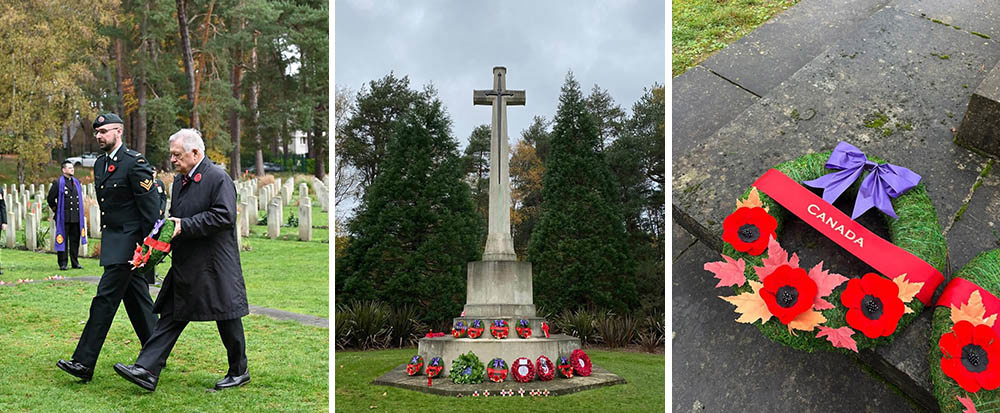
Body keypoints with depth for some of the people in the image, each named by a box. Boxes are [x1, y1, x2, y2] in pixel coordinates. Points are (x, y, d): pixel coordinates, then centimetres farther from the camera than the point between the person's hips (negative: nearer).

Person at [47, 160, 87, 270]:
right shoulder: (58, 183, -4)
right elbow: (50, 199, -1)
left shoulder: (76, 183, 14)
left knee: (75, 240, 8)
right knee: (63, 240, -1)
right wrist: (56, 210, 3)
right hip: (64, 218, -5)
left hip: (76, 217, 5)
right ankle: (62, 263, 3)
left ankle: (75, 262, 15)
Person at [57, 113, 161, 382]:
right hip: (113, 241, 9)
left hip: (129, 242, -9)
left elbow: (150, 206, -16)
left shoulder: (135, 163, -13)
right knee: (136, 299, 13)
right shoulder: (100, 164, 14)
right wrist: (105, 238, 19)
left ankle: (84, 363, -8)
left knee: (105, 298, -10)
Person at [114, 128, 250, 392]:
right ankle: (146, 370, 3)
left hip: (214, 266, -8)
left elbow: (225, 216, -23)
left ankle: (239, 372, 20)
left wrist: (184, 226, -21)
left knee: (227, 321, 5)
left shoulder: (218, 178, -13)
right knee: (170, 317, 4)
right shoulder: (179, 180, 13)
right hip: (185, 266, 8)